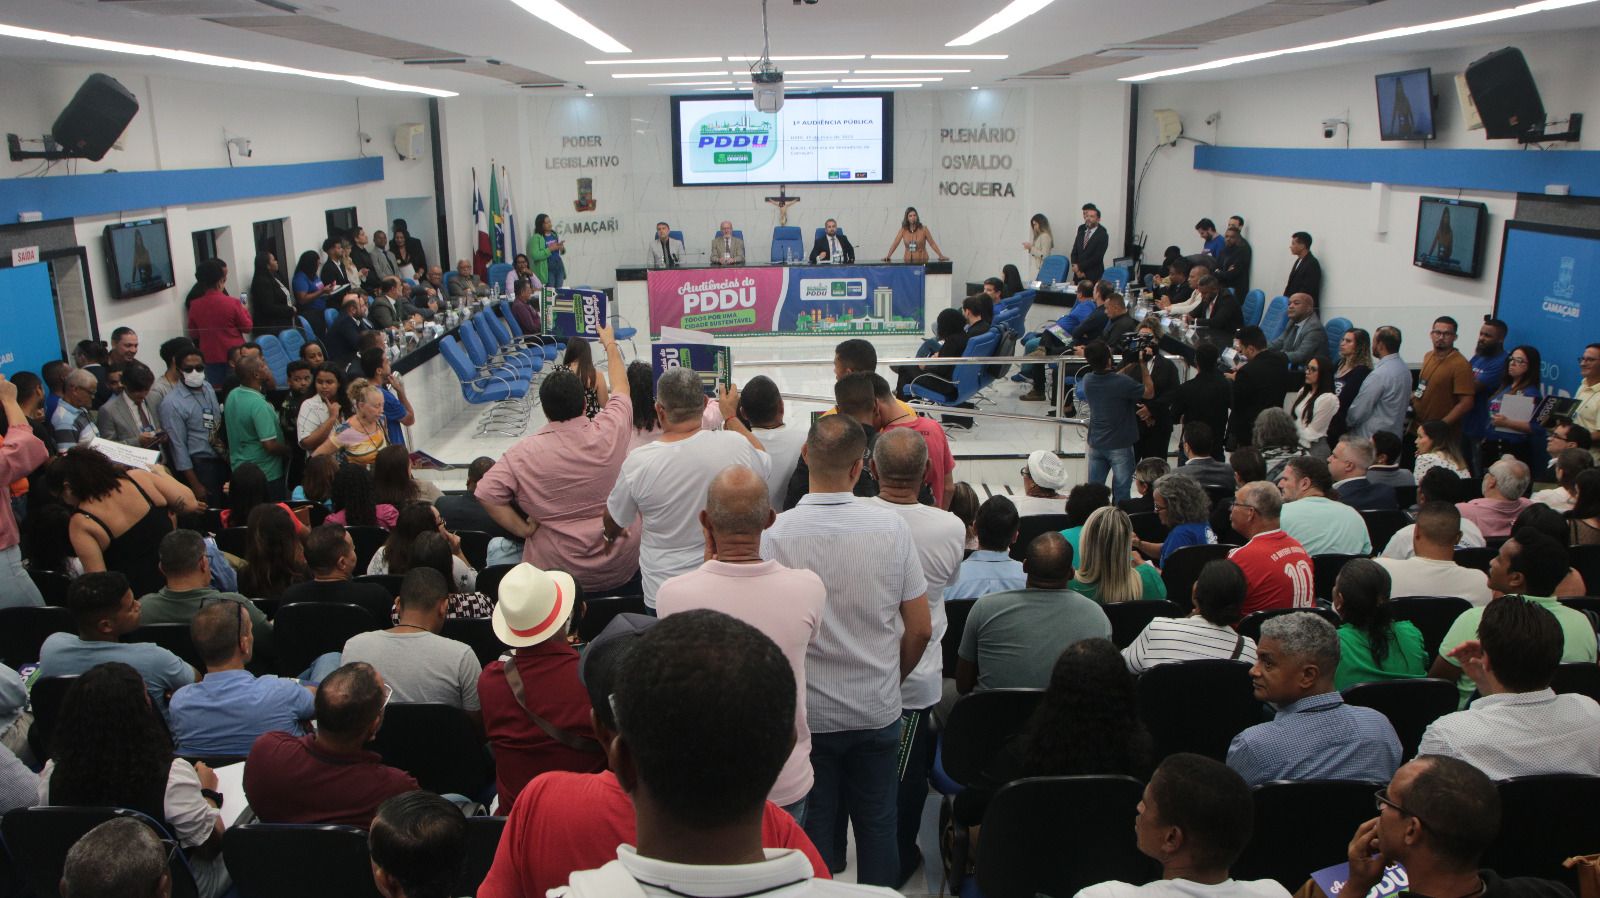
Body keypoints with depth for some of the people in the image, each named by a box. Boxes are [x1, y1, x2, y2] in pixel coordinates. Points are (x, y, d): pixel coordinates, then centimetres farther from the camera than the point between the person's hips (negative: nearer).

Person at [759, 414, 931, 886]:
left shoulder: (773, 534, -18)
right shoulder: (892, 527, -12)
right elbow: (920, 629, -4)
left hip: (806, 714, -1)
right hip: (878, 711, 2)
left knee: (813, 825, 15)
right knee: (877, 823, 18)